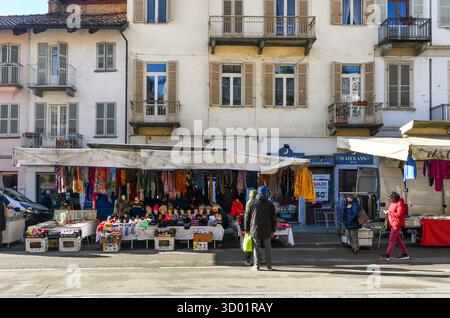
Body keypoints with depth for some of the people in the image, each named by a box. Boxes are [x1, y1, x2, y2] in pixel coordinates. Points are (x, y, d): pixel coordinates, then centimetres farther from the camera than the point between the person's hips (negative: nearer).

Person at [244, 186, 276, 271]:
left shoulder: (252, 203, 0)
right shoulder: (270, 204, 4)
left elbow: (247, 217, 1)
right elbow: (274, 218, 6)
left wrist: (247, 229, 8)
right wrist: (273, 230, 12)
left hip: (255, 229, -1)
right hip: (267, 230, 1)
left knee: (256, 247, 4)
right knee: (268, 247, 9)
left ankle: (256, 265, 6)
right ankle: (269, 265, 12)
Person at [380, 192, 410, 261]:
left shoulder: (400, 204, -14)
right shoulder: (393, 203, 15)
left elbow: (399, 214, -22)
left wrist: (390, 212, -19)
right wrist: (387, 212, 7)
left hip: (397, 224, -10)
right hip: (393, 224, 10)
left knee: (391, 239, -12)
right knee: (398, 239, 14)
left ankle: (387, 255, -14)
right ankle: (405, 254, 21)